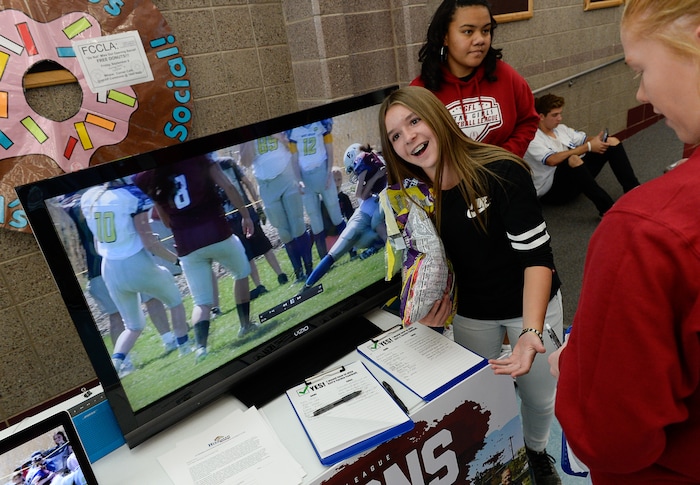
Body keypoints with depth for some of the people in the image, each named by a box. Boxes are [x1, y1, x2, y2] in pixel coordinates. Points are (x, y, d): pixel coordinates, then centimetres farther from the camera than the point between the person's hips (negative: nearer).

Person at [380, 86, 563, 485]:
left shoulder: (501, 171, -26)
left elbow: (536, 253, -25)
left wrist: (530, 331, -36)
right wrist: (432, 303, -17)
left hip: (532, 305, -2)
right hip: (470, 314, 3)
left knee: (540, 396, 15)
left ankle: (537, 453, 49)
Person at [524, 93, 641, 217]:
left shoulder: (560, 128, 14)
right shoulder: (532, 139, -14)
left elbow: (584, 139, 13)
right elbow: (552, 160, -30)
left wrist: (596, 140, -12)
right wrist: (588, 147, -27)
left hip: (576, 181, 9)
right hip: (552, 191, -9)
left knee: (612, 141, -1)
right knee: (572, 159, -40)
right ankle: (608, 210, -37)